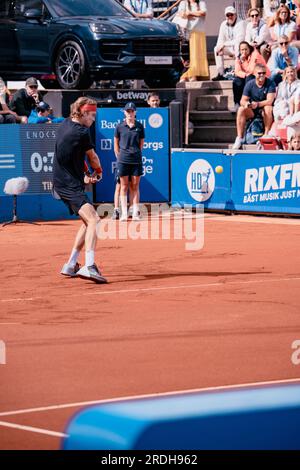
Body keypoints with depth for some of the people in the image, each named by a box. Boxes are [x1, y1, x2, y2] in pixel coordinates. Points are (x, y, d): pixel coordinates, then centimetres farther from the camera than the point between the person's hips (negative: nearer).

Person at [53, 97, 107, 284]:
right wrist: (98, 171, 22)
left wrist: (86, 174, 12)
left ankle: (71, 265, 24)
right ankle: (89, 266, -42)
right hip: (71, 185, -10)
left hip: (62, 183, 10)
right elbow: (93, 158, 0)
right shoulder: (82, 133, -16)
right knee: (93, 220, -25)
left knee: (88, 221, 20)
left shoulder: (65, 124, 11)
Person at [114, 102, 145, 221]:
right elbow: (116, 145, 8)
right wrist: (119, 157, 4)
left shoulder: (139, 126, 5)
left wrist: (135, 154, 7)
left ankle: (135, 213, 6)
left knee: (135, 186, 4)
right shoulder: (119, 126, 3)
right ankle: (124, 213, 3)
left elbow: (141, 144, 11)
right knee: (124, 186, 2)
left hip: (136, 160, 1)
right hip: (123, 160, -1)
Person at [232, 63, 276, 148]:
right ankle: (239, 138, -28)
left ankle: (267, 135, -28)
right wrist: (246, 103, -33)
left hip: (263, 110, -2)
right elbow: (243, 100, -7)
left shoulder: (270, 84, -12)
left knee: (268, 108, -35)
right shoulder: (249, 84, -4)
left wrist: (257, 104, -38)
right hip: (252, 111, 2)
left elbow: (270, 101, -22)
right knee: (241, 110, -26)